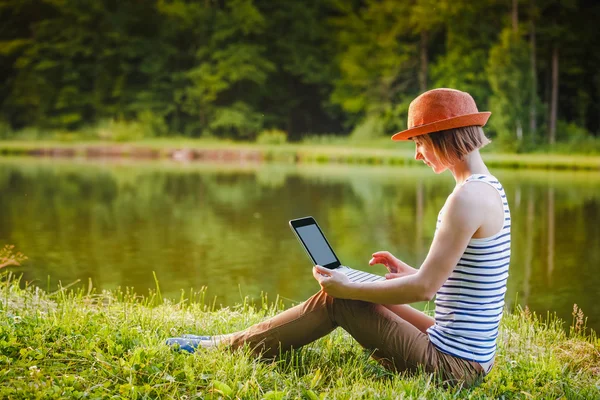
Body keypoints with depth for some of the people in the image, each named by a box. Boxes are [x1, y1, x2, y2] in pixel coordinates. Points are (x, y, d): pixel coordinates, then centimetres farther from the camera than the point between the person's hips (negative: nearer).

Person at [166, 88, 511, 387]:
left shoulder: (468, 196, -21)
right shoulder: (489, 188, 10)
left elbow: (424, 289, -22)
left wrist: (347, 289, -12)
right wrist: (411, 274, 19)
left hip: (449, 364, -9)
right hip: (474, 359, 9)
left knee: (335, 300, -3)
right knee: (353, 294, 16)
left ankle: (224, 346, 13)